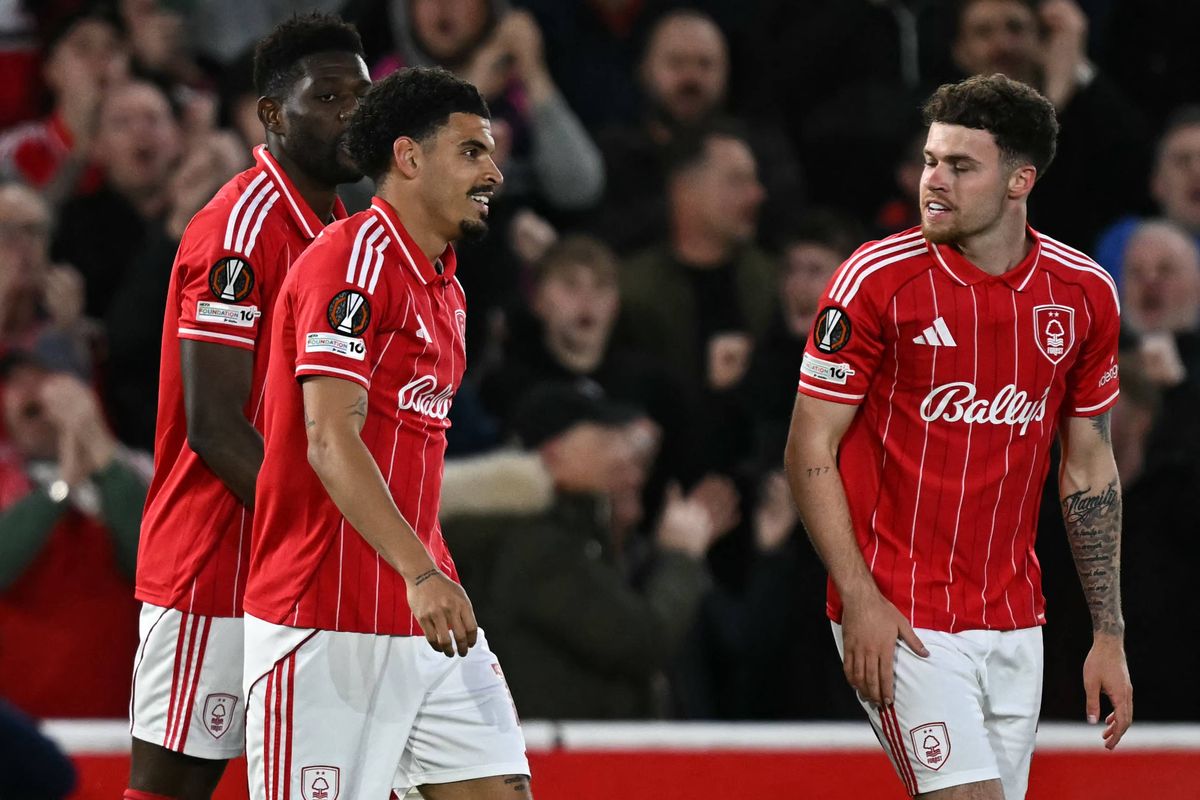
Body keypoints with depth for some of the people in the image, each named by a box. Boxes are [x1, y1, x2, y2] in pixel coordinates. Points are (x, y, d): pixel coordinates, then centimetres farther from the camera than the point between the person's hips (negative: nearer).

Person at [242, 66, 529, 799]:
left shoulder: (444, 287, 16)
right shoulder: (352, 263, -14)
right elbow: (331, 442, -22)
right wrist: (418, 573, -31)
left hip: (429, 616, 9)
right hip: (329, 625, -9)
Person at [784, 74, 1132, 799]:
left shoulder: (1085, 294, 3)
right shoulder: (877, 281, -9)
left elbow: (1089, 469, 12)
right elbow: (811, 449, -6)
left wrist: (1109, 635, 10)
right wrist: (859, 601, -15)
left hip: (1014, 623, 5)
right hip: (900, 621, -5)